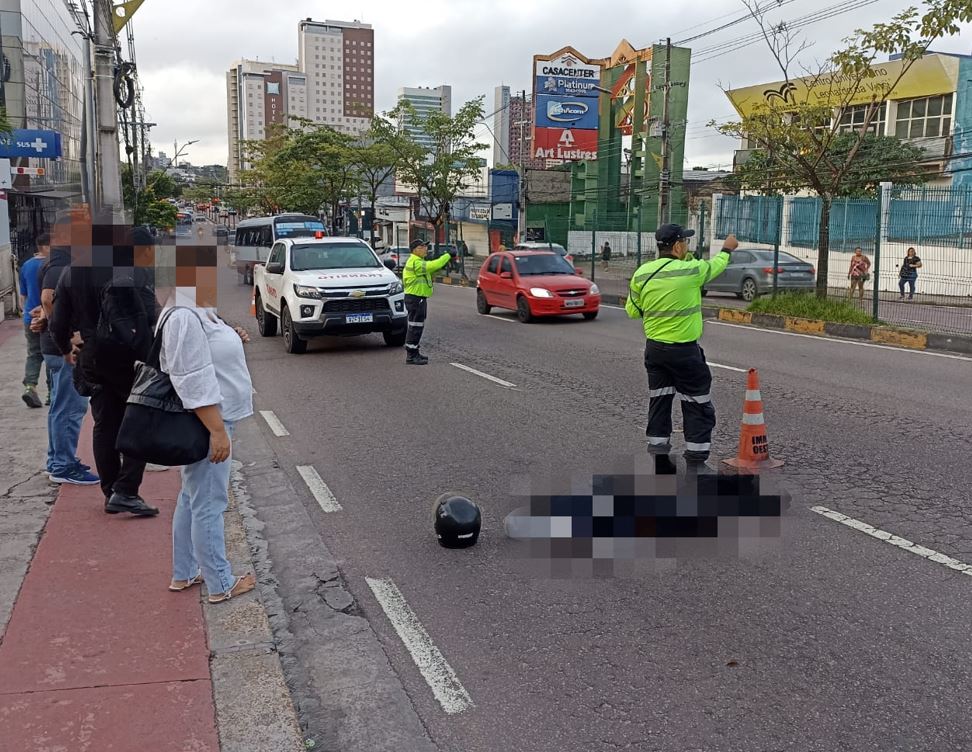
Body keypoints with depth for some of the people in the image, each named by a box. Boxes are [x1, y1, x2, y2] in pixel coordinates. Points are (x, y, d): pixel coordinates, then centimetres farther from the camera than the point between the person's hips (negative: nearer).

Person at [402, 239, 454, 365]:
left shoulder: (417, 262, 17)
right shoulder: (416, 263, -18)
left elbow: (430, 269, 15)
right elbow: (435, 265, -26)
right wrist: (448, 255, -15)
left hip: (419, 298, 11)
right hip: (415, 299, -11)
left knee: (417, 326, 17)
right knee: (415, 326, -8)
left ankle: (414, 353, 26)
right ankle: (411, 356, -6)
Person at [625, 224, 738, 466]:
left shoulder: (641, 273, -2)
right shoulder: (690, 270, -14)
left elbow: (632, 311, 7)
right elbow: (715, 265, 8)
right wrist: (727, 249, 27)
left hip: (654, 348, 5)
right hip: (684, 351, -5)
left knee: (659, 403, 13)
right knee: (698, 407, 7)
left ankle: (657, 452, 16)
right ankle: (696, 458, 9)